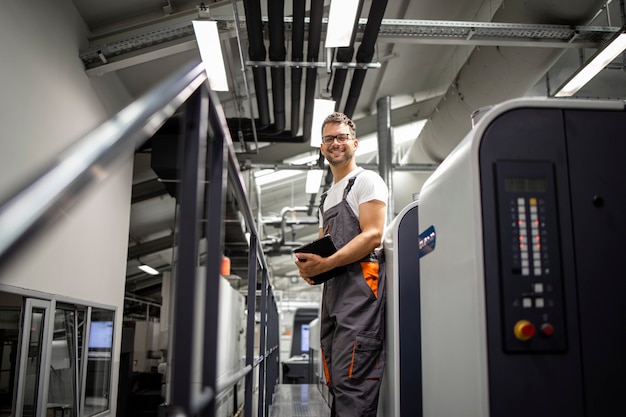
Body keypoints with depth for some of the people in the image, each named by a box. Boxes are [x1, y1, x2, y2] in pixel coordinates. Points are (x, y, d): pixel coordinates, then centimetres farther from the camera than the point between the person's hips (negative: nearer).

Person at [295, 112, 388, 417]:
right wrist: (308, 265, 3)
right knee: (336, 383, 8)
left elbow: (372, 235, -10)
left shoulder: (366, 181, 3)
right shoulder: (327, 197, 27)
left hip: (360, 283, -9)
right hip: (331, 288, 9)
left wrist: (325, 264, -17)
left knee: (351, 381, -16)